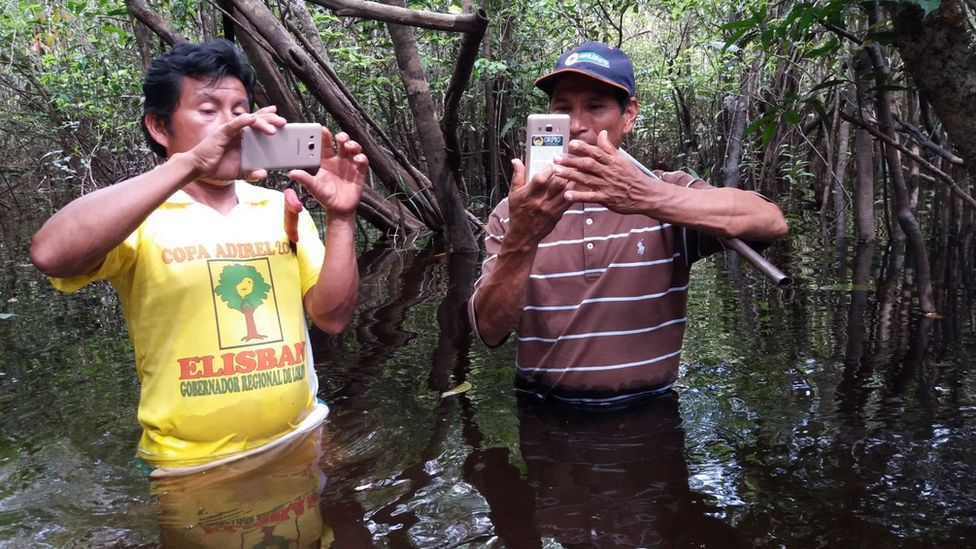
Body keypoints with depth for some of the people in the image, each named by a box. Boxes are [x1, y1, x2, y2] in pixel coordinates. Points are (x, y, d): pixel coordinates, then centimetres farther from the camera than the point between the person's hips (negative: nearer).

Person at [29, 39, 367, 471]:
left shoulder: (281, 210, 9)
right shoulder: (140, 217, -3)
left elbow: (332, 316, 3)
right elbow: (51, 254, -24)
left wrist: (340, 217, -11)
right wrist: (189, 165, -29)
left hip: (299, 447, 3)